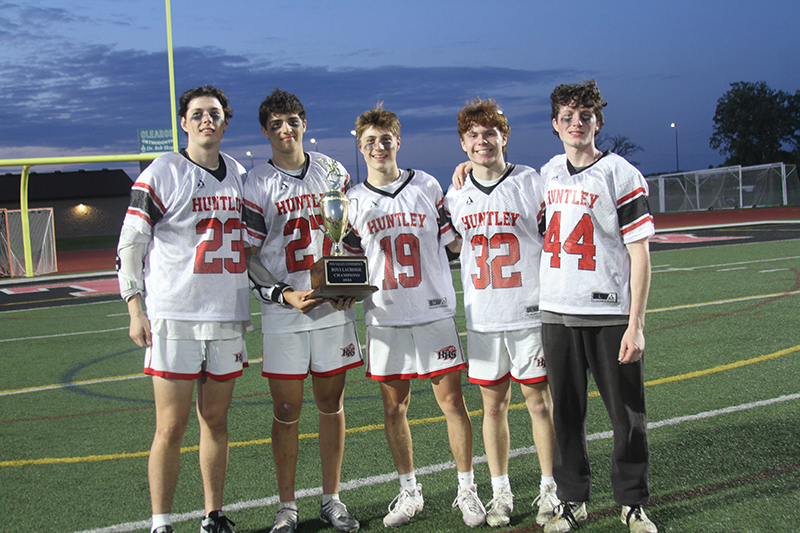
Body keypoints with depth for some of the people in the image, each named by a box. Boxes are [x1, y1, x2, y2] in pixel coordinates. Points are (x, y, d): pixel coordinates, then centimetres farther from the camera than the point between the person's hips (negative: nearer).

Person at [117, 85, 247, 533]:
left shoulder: (239, 175, 13)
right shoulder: (161, 175, -3)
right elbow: (130, 244, -4)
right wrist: (135, 310, -11)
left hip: (228, 315, 5)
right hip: (174, 316, -5)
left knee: (216, 420, 11)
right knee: (172, 427, -4)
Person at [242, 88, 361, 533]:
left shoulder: (333, 172, 9)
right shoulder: (256, 184, -1)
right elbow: (248, 255, -2)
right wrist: (284, 294, -15)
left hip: (334, 309, 3)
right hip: (283, 314, -2)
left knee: (332, 404, 8)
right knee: (286, 412, 1)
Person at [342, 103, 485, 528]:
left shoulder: (428, 187, 4)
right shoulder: (352, 201, 7)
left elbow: (456, 239, 11)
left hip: (434, 312, -1)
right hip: (384, 317, 2)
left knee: (452, 400, 0)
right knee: (394, 405, 7)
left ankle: (466, 489, 13)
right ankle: (409, 492, 21)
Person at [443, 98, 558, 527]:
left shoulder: (531, 183, -4)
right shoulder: (455, 194, 7)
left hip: (530, 311, -3)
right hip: (482, 316, 3)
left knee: (539, 400, 3)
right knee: (493, 403, 8)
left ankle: (550, 488, 15)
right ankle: (500, 492, 18)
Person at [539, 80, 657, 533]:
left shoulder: (621, 174, -5)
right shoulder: (548, 174, 11)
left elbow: (639, 253, -7)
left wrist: (635, 325, -14)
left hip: (610, 315, -4)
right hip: (557, 314, 4)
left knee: (628, 417, 4)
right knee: (566, 414, 10)